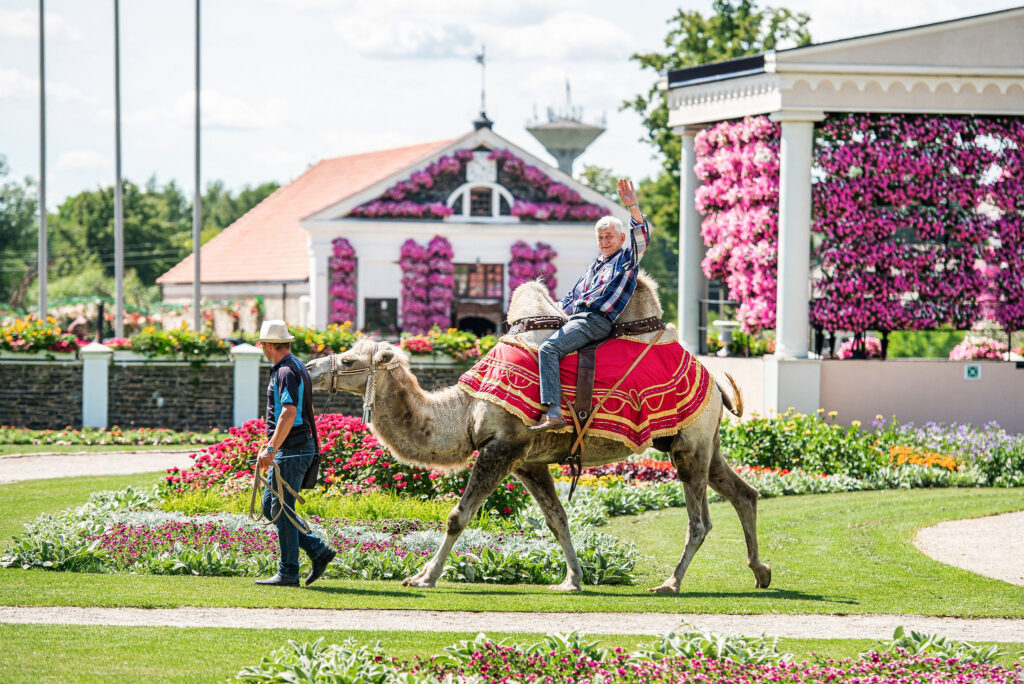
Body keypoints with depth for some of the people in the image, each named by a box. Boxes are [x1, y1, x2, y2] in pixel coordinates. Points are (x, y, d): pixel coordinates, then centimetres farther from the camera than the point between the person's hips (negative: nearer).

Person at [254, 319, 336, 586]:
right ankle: (318, 551, 11)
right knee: (270, 507, 13)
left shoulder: (286, 371, -15)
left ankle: (288, 573, -1)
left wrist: (271, 449, -29)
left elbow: (289, 414, -27)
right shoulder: (297, 368, 17)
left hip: (292, 450, -10)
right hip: (290, 450, 10)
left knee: (282, 510, -5)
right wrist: (270, 446, 32)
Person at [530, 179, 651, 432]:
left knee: (549, 349, -26)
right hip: (576, 318, 10)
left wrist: (633, 207, -31)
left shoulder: (626, 260, 2)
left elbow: (642, 236, -17)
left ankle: (553, 413, -38)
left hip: (596, 321, -10)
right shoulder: (595, 266, 28)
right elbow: (572, 297, 35)